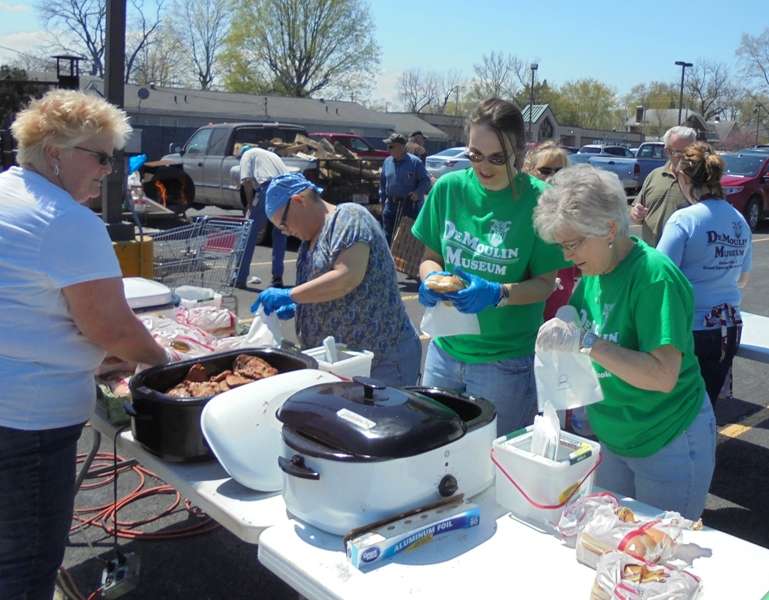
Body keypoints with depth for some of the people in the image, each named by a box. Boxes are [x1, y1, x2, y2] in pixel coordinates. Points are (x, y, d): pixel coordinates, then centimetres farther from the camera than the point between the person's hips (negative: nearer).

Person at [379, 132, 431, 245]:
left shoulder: (415, 162, -7)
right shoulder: (387, 161, 9)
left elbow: (426, 180, -3)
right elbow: (382, 181, 18)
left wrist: (418, 193, -18)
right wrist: (382, 200, 16)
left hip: (409, 205, -5)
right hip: (390, 205, 5)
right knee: (388, 236, 8)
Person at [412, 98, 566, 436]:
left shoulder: (538, 199, -11)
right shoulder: (449, 187, -2)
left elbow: (545, 283, -8)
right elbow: (430, 257, 7)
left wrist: (498, 293, -25)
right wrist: (431, 277, -15)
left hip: (506, 361, -3)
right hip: (445, 350, 4)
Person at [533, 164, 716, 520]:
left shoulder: (655, 276, -24)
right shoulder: (594, 273, -2)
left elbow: (664, 376, -31)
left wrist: (585, 342, -37)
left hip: (669, 446, -7)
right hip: (613, 438, 7)